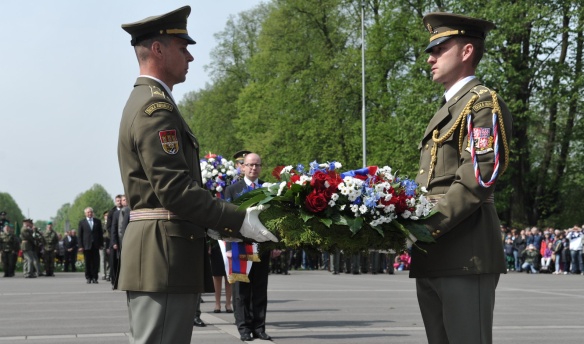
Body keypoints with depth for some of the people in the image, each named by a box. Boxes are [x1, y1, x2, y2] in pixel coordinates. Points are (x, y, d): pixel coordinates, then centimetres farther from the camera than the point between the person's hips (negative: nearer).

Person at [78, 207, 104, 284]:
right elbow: (80, 235, 3)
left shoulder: (97, 221, 10)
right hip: (86, 245, -1)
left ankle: (95, 277, 3)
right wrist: (80, 246, -5)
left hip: (95, 245, 1)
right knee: (87, 263, 1)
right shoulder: (82, 222, 7)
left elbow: (101, 233, 10)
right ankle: (88, 278, 8)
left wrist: (101, 244, 3)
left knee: (95, 262, -2)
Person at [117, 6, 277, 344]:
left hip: (158, 254, 11)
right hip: (163, 254, -11)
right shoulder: (156, 106, -12)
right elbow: (174, 188, -20)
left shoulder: (144, 101, 21)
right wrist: (239, 221, -16)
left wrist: (218, 224, 18)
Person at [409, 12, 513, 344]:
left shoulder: (483, 103, -4)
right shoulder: (445, 111, 24)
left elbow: (476, 180, -16)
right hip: (431, 258, 9)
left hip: (465, 255, -9)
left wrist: (425, 226, -19)